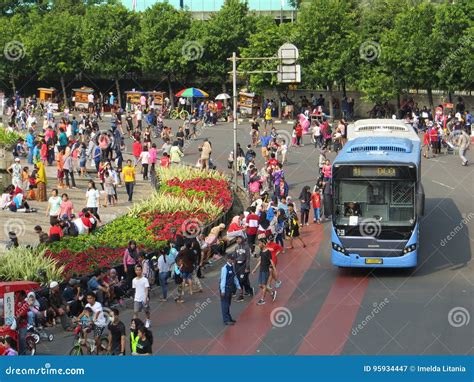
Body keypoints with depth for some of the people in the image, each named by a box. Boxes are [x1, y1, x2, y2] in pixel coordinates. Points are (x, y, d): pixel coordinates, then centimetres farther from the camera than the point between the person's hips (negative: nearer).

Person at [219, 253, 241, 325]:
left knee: (228, 304, 19)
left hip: (230, 288, 8)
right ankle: (226, 320, 0)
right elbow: (223, 279, -19)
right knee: (225, 304, -2)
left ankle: (229, 318, 29)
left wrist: (238, 286, 17)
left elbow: (235, 277, 16)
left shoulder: (232, 267, 8)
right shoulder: (225, 268, -18)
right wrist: (222, 290, -20)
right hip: (225, 288, -8)